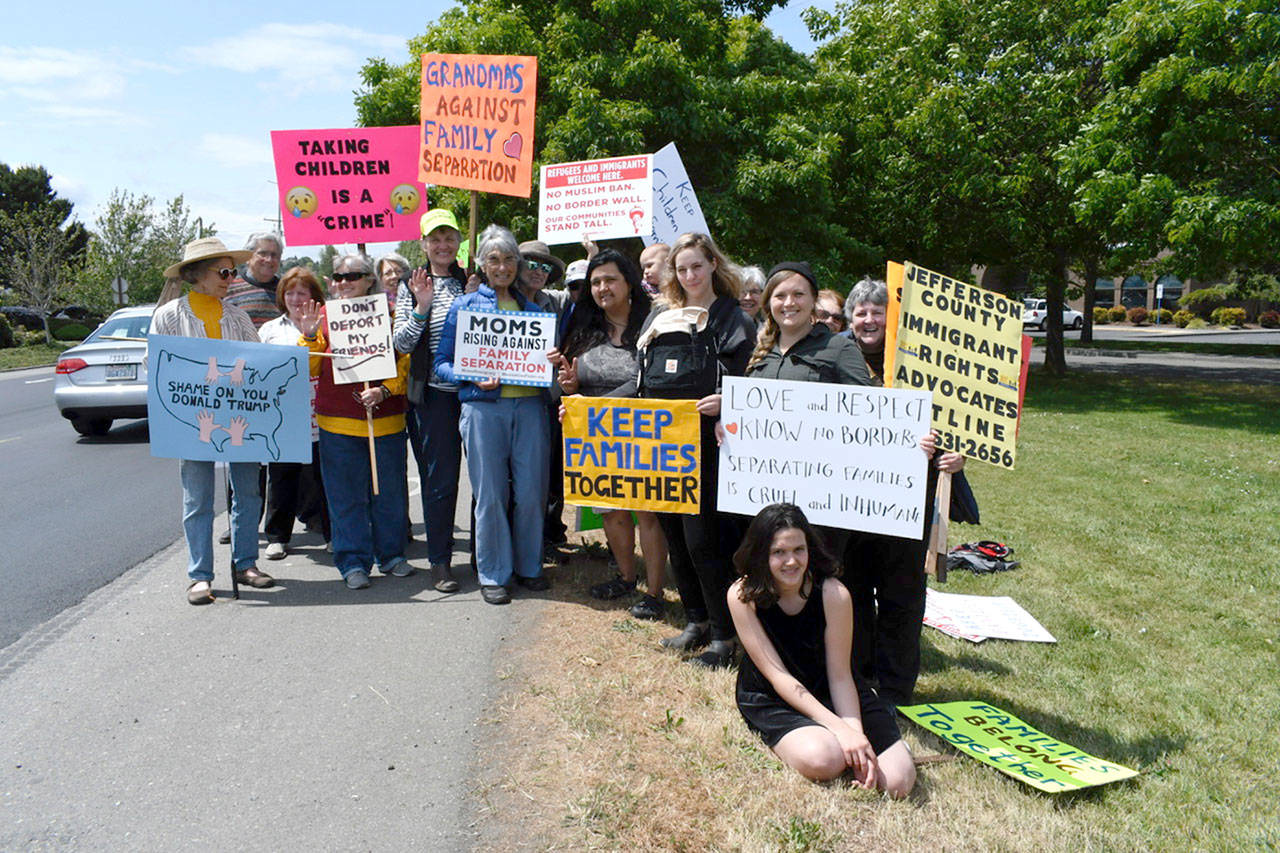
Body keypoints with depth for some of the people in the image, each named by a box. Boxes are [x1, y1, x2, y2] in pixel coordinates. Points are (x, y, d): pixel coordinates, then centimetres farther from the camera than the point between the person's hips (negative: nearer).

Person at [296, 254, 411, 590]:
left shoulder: (387, 314, 5)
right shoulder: (324, 316, 7)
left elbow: (405, 362, 2)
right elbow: (309, 370, 6)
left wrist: (383, 390, -13)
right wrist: (310, 337, -10)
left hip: (386, 419, 0)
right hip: (338, 421, 0)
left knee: (389, 492, 9)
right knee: (346, 495, 4)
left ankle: (391, 554, 26)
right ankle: (353, 562, 16)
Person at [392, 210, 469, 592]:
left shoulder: (472, 282, 10)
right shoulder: (411, 287, 4)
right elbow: (402, 343, -3)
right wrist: (421, 308, -16)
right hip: (435, 393, -2)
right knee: (440, 479, 0)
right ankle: (439, 563, 12)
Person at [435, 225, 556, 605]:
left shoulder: (532, 306, 17)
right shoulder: (465, 305, 7)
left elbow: (546, 355, 21)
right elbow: (442, 362, 4)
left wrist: (554, 361, -2)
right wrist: (473, 378, -14)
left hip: (529, 405, 3)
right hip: (483, 406, -2)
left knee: (532, 491, 3)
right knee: (490, 493, 0)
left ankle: (528, 566, 21)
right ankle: (493, 574, 14)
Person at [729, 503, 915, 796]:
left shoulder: (833, 594, -20)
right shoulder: (742, 596, -20)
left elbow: (840, 675, -14)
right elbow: (778, 676, -20)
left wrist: (856, 733, -27)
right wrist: (839, 727, -26)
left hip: (826, 690, 1)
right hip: (769, 698, -1)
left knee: (897, 780, -16)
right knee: (821, 760, -32)